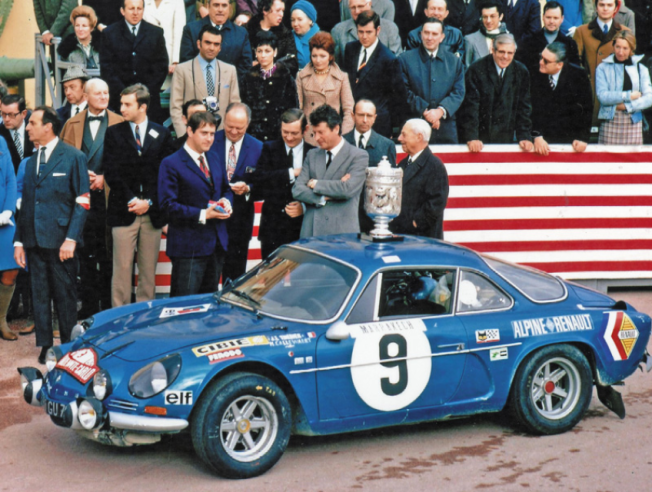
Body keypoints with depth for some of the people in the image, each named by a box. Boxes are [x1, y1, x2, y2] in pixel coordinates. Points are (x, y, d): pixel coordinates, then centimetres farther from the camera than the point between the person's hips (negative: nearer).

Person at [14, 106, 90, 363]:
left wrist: (71, 239, -14)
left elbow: (82, 202, -6)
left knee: (65, 296, 0)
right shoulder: (31, 162, 16)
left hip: (60, 242, -5)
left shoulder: (73, 157, -2)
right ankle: (45, 346, 15)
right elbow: (25, 204, 17)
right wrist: (19, 240, 10)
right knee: (39, 296, 7)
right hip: (35, 241, 5)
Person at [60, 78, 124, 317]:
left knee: (108, 252, 0)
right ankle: (89, 305, 11)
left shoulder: (119, 123, 5)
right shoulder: (72, 125, 12)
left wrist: (104, 178, -8)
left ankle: (109, 305, 7)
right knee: (86, 252, 5)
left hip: (108, 193, -2)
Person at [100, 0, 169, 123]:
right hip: (120, 98, -1)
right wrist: (122, 92, -9)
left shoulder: (156, 33, 11)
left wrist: (148, 92, -5)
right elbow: (107, 68, 3)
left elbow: (162, 67, 8)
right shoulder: (109, 33, 8)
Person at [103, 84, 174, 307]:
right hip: (123, 211, -1)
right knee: (122, 268, -3)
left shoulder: (162, 134, 7)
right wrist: (131, 200, -9)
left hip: (152, 212, 1)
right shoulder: (113, 133, 6)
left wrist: (148, 201, -6)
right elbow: (111, 173, 0)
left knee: (149, 269, 4)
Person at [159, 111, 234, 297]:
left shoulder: (215, 159, 14)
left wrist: (226, 202, -2)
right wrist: (202, 215, -20)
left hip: (217, 243, 7)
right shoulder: (171, 164, -8)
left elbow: (226, 189, 24)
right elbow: (168, 204, -14)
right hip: (188, 246, -7)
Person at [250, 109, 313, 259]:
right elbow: (258, 179, -10)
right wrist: (292, 172, -13)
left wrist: (305, 207, -12)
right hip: (272, 228, 1)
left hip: (302, 229, -1)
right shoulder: (269, 149, 6)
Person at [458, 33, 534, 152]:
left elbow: (524, 107, 4)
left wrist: (525, 137, -4)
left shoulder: (521, 72, 2)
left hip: (506, 137, 3)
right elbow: (470, 106, -12)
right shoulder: (476, 70, -9)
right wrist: (471, 137, -19)